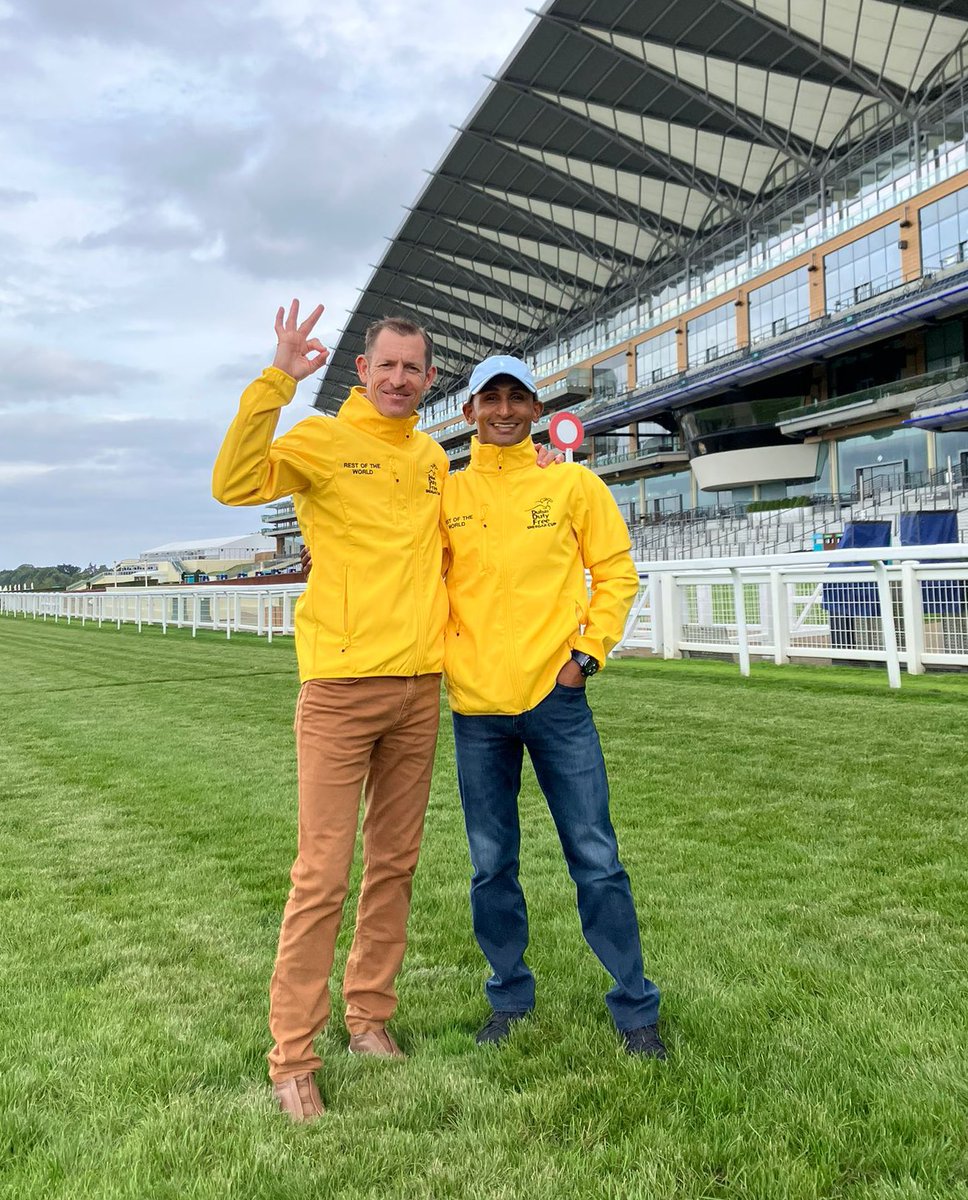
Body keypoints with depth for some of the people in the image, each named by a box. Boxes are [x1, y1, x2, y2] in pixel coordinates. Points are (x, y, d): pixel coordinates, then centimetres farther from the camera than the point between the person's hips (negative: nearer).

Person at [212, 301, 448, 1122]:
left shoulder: (432, 459, 14)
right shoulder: (321, 439, -2)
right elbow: (234, 485, -20)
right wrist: (277, 380, -24)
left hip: (419, 685, 6)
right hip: (341, 685, -5)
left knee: (395, 863, 13)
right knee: (323, 876, -3)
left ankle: (370, 1015, 29)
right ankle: (292, 1055, 10)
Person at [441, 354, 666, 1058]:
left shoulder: (575, 485, 4)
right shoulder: (446, 492, 7)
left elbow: (616, 571, 5)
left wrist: (588, 651, -5)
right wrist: (440, 656, 0)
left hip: (556, 696, -2)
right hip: (476, 705, 2)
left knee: (596, 859, 2)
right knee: (492, 865, 11)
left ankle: (636, 1008, 18)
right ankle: (510, 998, 30)